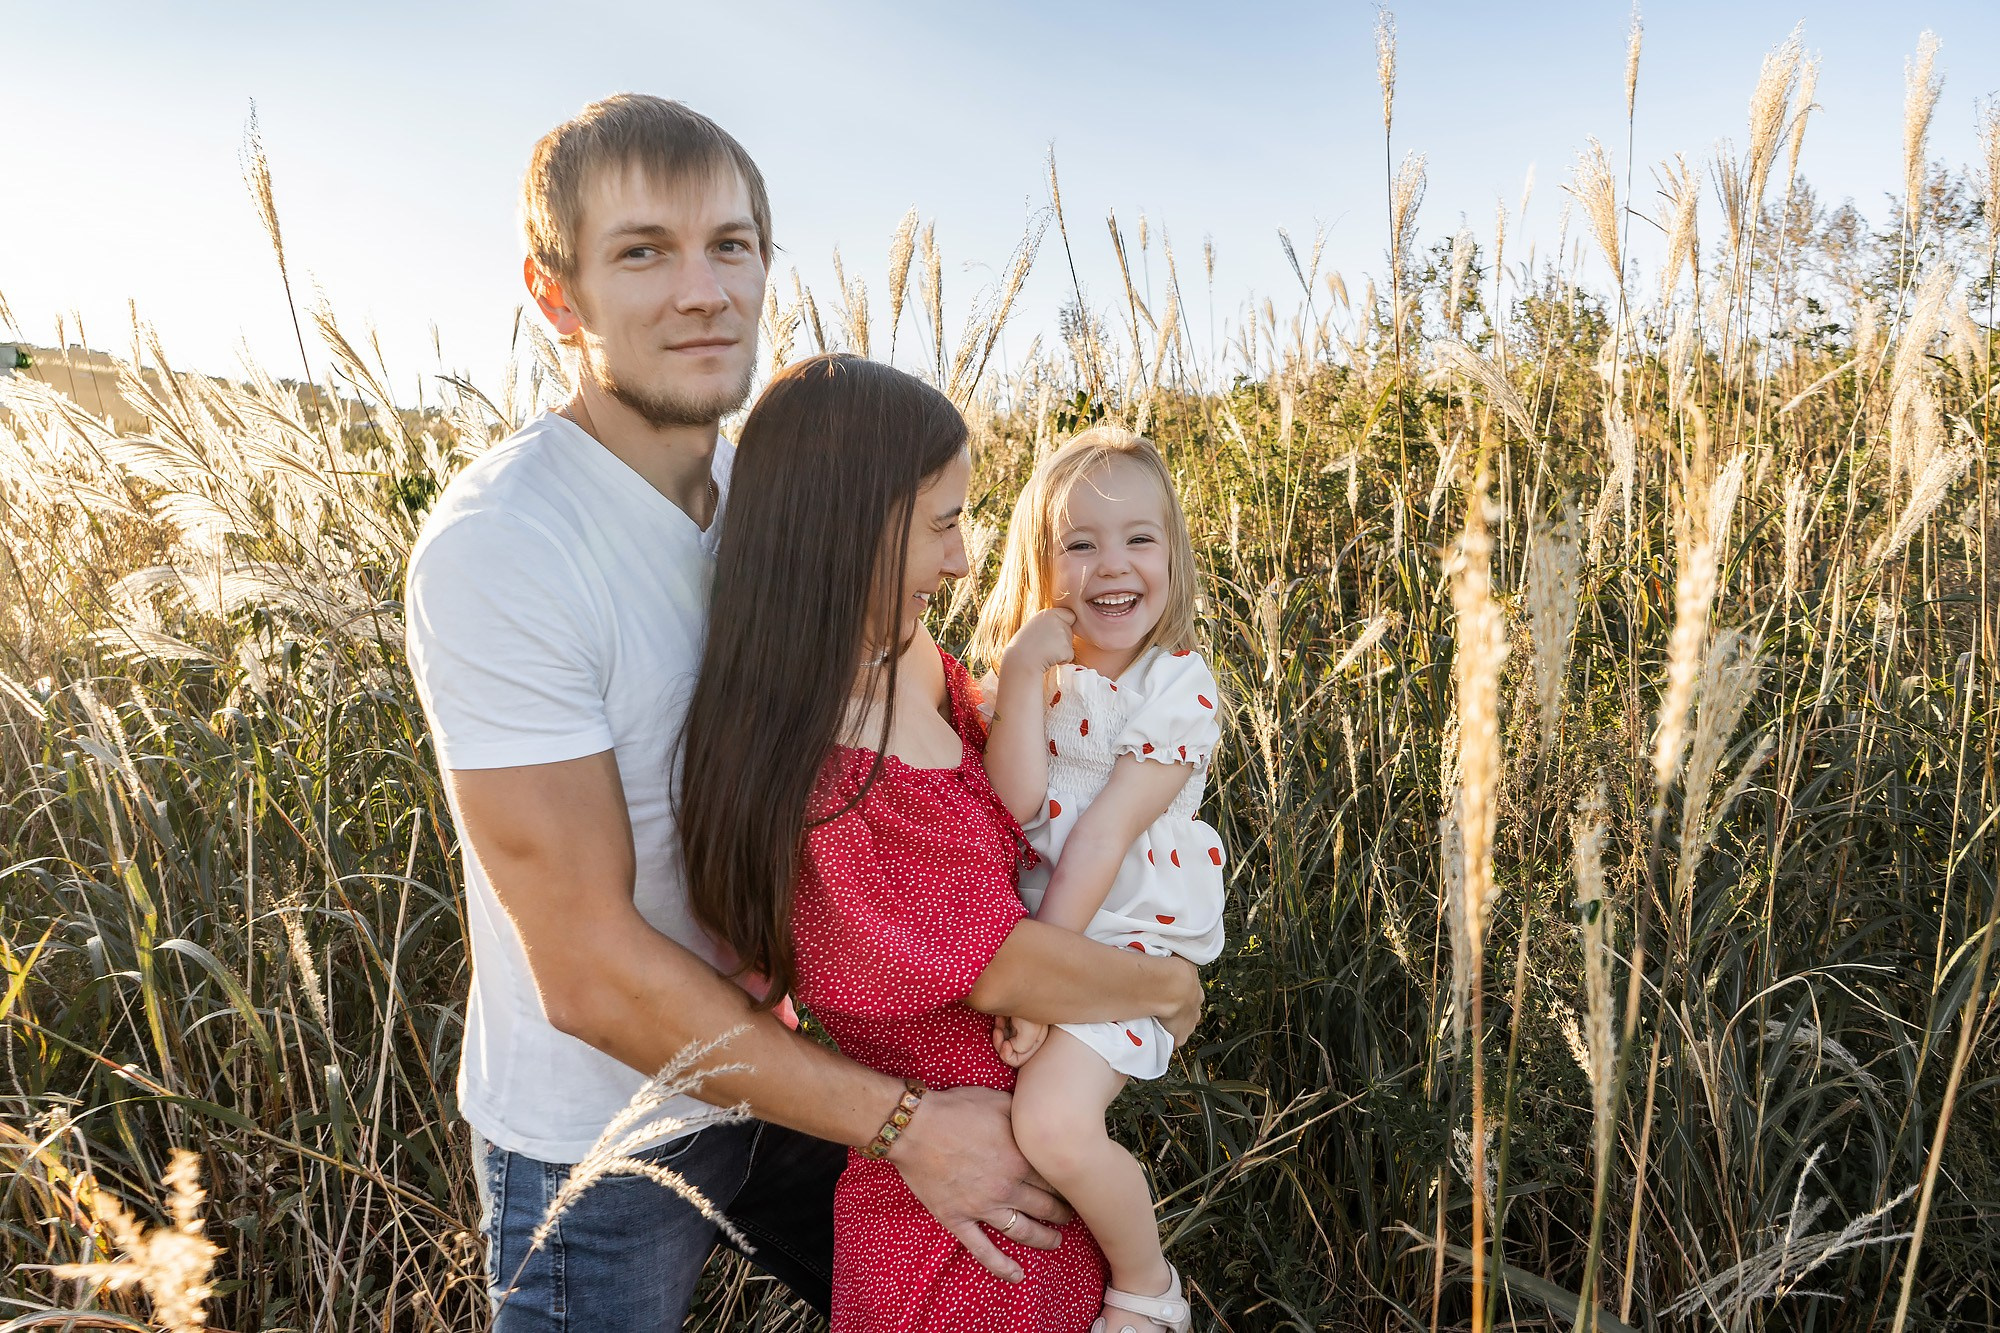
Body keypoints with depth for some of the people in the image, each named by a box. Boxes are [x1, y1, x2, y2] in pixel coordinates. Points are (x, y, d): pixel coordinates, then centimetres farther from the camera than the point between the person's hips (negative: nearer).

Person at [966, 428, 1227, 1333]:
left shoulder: (1178, 688, -12)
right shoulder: (1036, 670, 1)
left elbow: (1102, 835, -18)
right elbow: (1016, 804, -15)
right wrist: (1020, 674, -23)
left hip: (1125, 937, -6)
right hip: (1023, 922, 6)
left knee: (1054, 1123, -23)